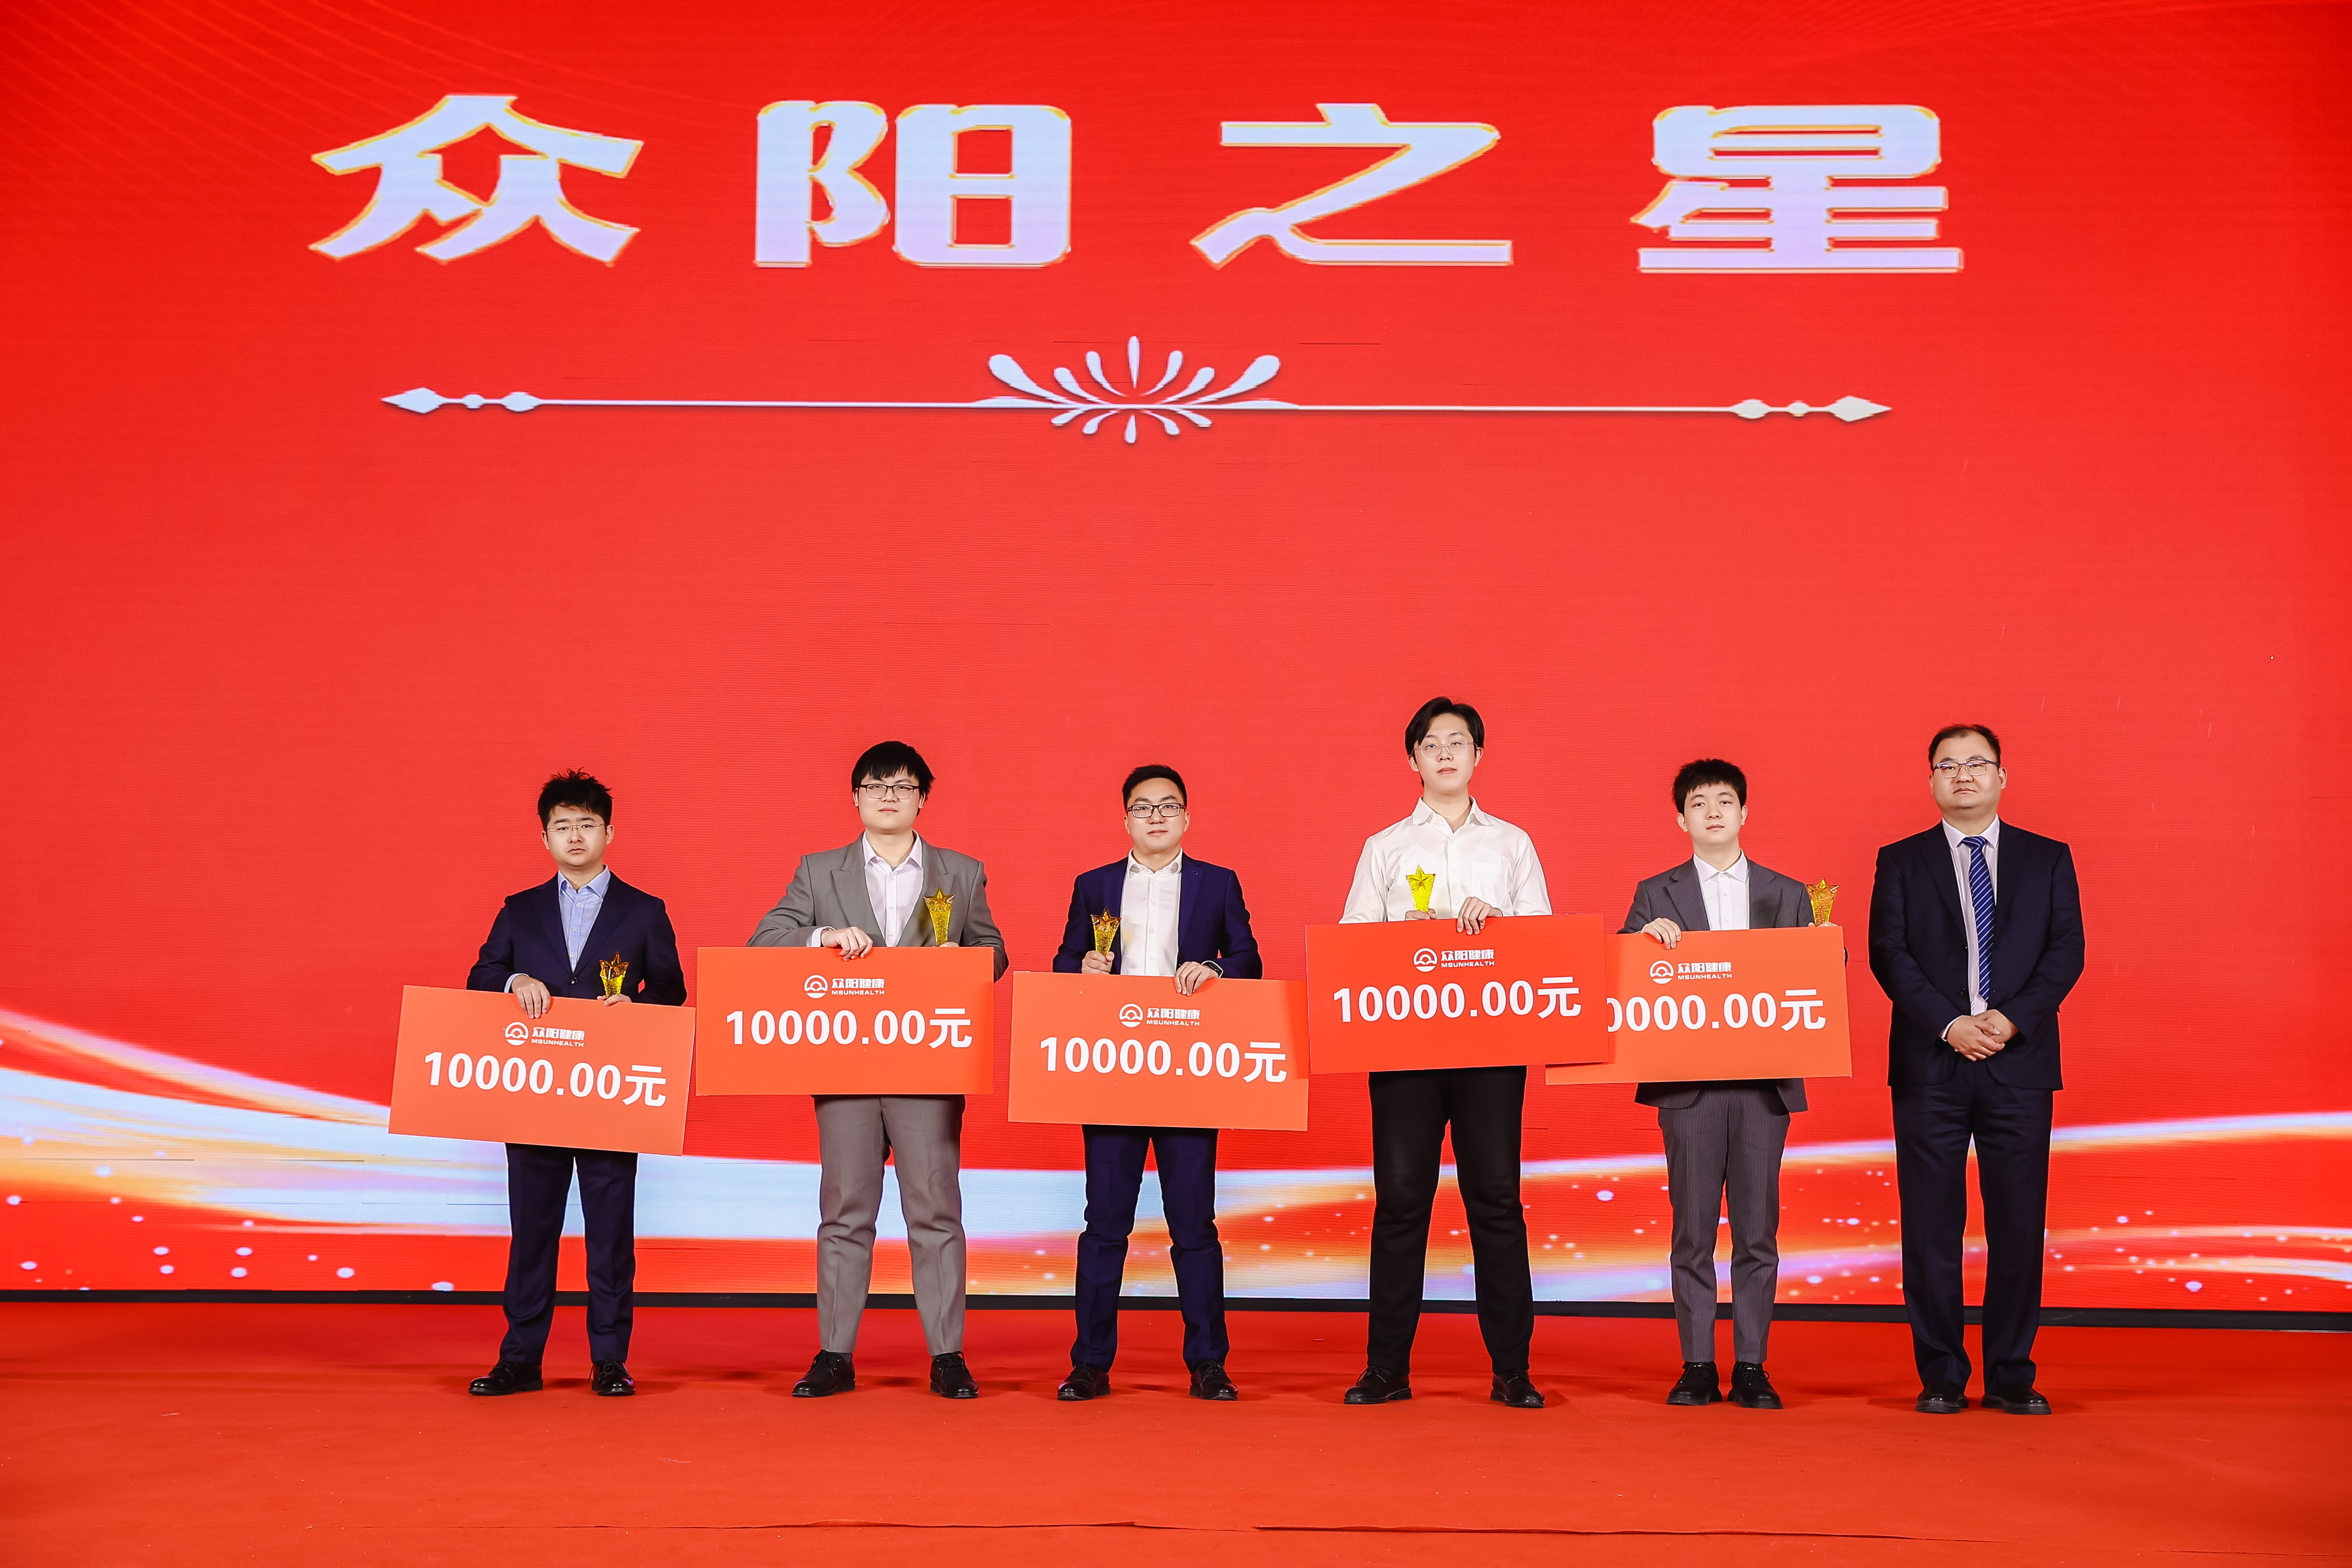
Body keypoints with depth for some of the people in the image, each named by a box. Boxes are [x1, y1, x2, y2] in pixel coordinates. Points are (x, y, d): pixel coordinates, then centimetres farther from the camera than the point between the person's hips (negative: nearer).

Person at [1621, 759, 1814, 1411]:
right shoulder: (1656, 895, 9)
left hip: (1764, 1081, 1)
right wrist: (1644, 936, -15)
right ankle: (1697, 1367, 9)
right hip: (1688, 1082, -1)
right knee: (1693, 1230, 2)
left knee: (1758, 1230, 2)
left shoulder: (1786, 894, 12)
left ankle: (1751, 1368, 9)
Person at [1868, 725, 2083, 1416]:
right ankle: (1941, 1378, 9)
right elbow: (1889, 953, -1)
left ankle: (2012, 1378, 11)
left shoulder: (2048, 859, 11)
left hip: (2020, 1063, 1)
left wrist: (2012, 1019, -12)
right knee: (1931, 1227, 1)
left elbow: (2067, 951, 3)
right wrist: (1948, 1024, -13)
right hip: (1929, 1066, -1)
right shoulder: (1901, 862, 9)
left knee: (2019, 1225, 1)